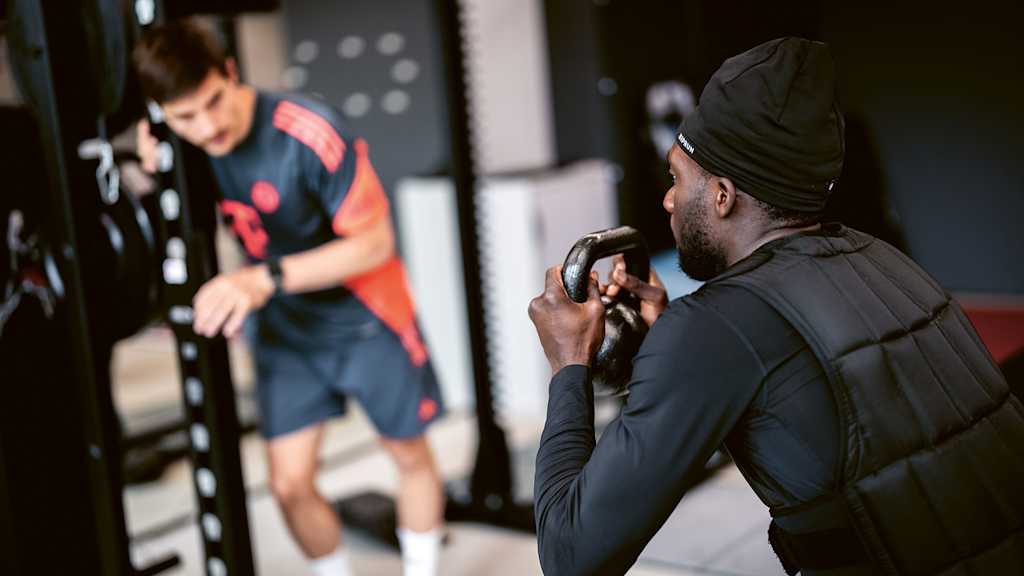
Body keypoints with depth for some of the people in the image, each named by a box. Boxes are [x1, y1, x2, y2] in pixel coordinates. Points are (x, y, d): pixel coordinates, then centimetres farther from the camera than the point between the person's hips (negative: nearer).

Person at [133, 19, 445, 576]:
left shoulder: (309, 132, -29)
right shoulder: (177, 145, -11)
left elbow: (375, 242, -25)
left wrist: (266, 278, -36)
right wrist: (158, 178, -22)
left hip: (365, 320, -3)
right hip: (284, 330, 4)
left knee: (411, 456, 13)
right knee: (289, 483, 1)